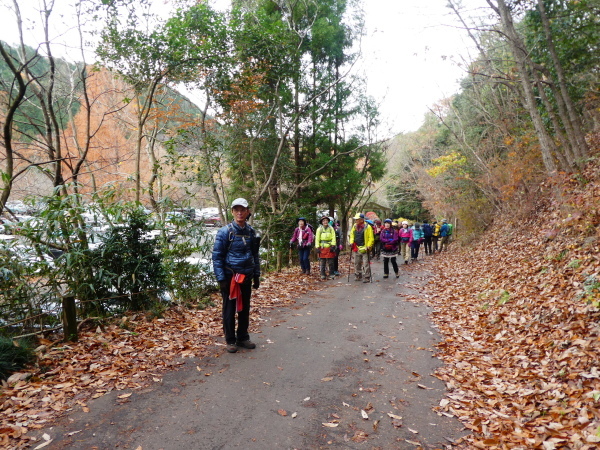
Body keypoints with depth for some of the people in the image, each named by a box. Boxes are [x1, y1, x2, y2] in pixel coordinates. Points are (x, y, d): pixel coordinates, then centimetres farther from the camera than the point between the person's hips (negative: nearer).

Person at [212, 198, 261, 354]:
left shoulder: (251, 231, 4)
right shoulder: (225, 232, -11)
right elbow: (217, 257, -11)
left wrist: (256, 275, 9)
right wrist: (221, 279, -15)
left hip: (246, 277, 5)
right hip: (230, 277, -5)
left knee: (244, 309, 14)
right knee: (229, 309, 7)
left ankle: (243, 338, 29)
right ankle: (230, 340, 21)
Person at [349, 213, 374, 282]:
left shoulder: (367, 227, -9)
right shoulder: (354, 226, 7)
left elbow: (371, 238, -8)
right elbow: (351, 235, 19)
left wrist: (368, 246, -15)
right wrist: (351, 242, 5)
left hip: (364, 249, -6)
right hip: (356, 248, 6)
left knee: (366, 263, -5)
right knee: (357, 263, 14)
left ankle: (366, 278, 2)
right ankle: (357, 276, 27)